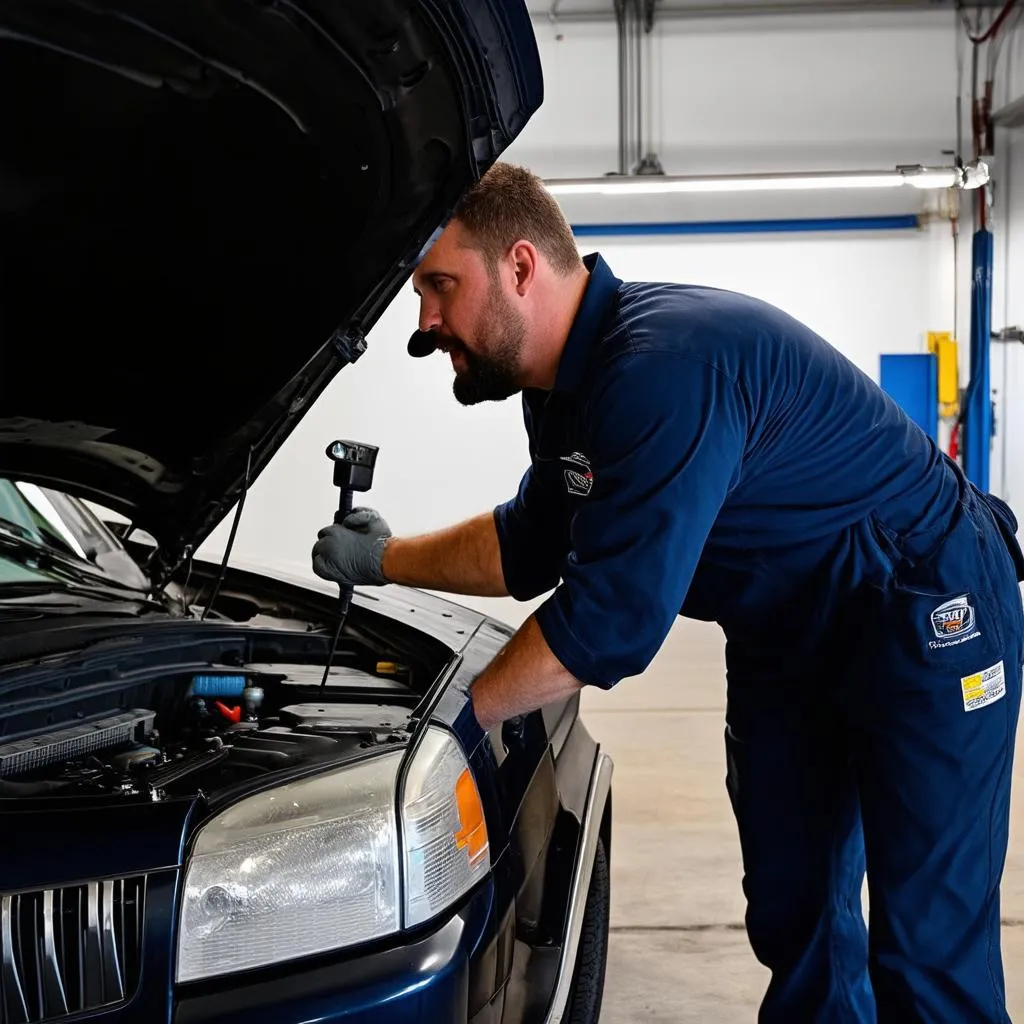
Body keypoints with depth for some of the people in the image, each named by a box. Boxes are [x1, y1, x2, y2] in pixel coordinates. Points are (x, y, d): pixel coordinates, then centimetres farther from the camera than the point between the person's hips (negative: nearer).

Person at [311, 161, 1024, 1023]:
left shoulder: (665, 367, -31)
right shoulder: (568, 384, 1)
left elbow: (610, 621, -32)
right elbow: (534, 547, 15)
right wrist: (386, 560, 9)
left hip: (927, 614, -9)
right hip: (783, 633, 9)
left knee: (929, 951, -4)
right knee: (795, 917, 15)